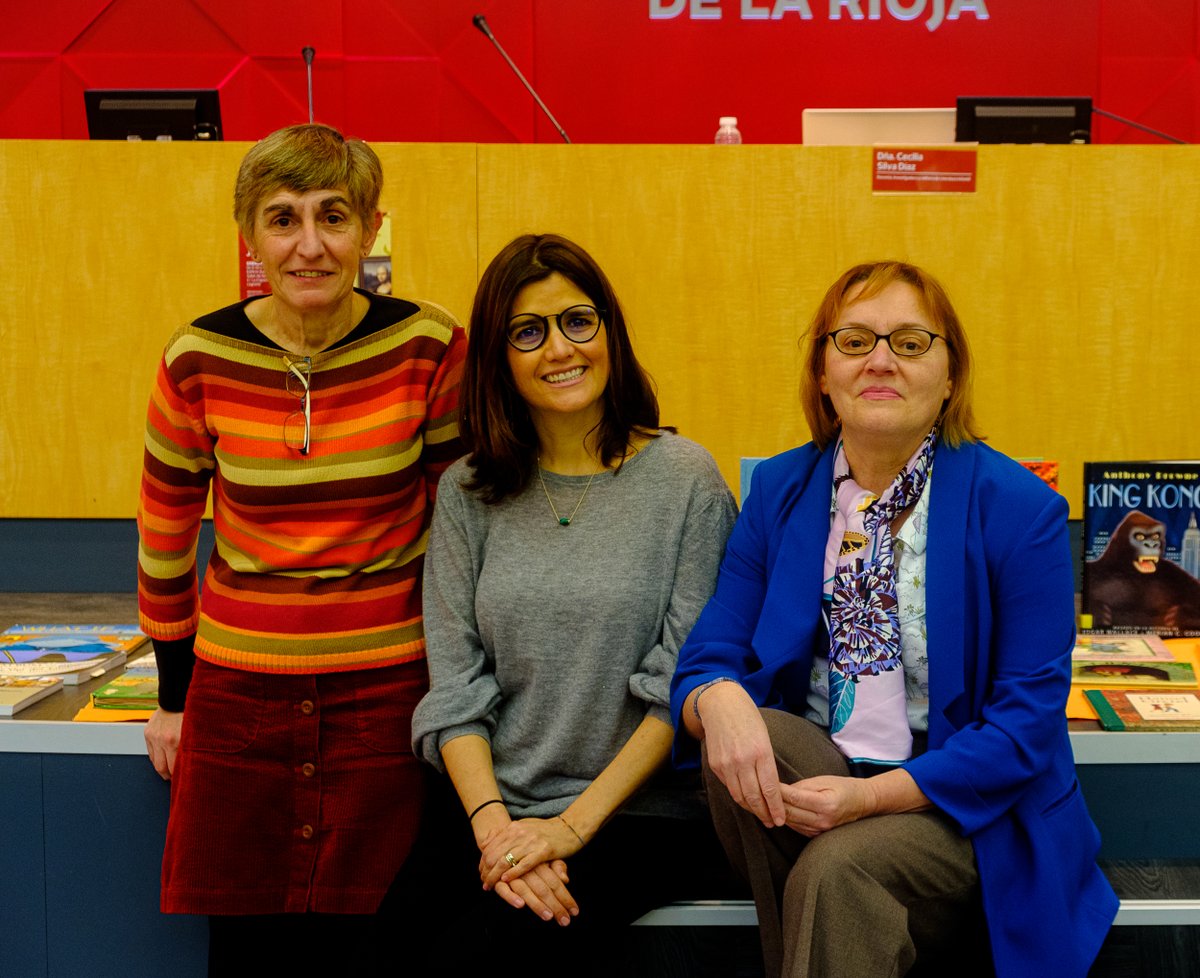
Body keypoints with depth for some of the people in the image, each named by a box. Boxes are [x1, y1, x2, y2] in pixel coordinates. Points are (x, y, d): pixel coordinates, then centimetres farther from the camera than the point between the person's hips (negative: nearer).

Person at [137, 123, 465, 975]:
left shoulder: (430, 347, -7)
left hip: (387, 694, -1)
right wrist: (173, 695, 11)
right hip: (240, 695, 1)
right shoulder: (201, 359, -5)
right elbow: (165, 533, 8)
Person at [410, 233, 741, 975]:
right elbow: (456, 686, 3)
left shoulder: (685, 480, -2)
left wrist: (573, 825, -13)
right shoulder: (468, 492, 8)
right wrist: (493, 824, -12)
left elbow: (685, 688, -6)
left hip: (645, 811, -3)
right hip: (493, 810, 3)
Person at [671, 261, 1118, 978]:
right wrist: (717, 699, -25)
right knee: (748, 733, -27)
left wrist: (873, 795, -22)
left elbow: (1029, 721, -11)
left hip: (966, 811, -4)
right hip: (805, 782, 5)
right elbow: (710, 656, 2)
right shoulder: (779, 491, 4)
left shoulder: (1019, 509, -9)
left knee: (834, 869, -33)